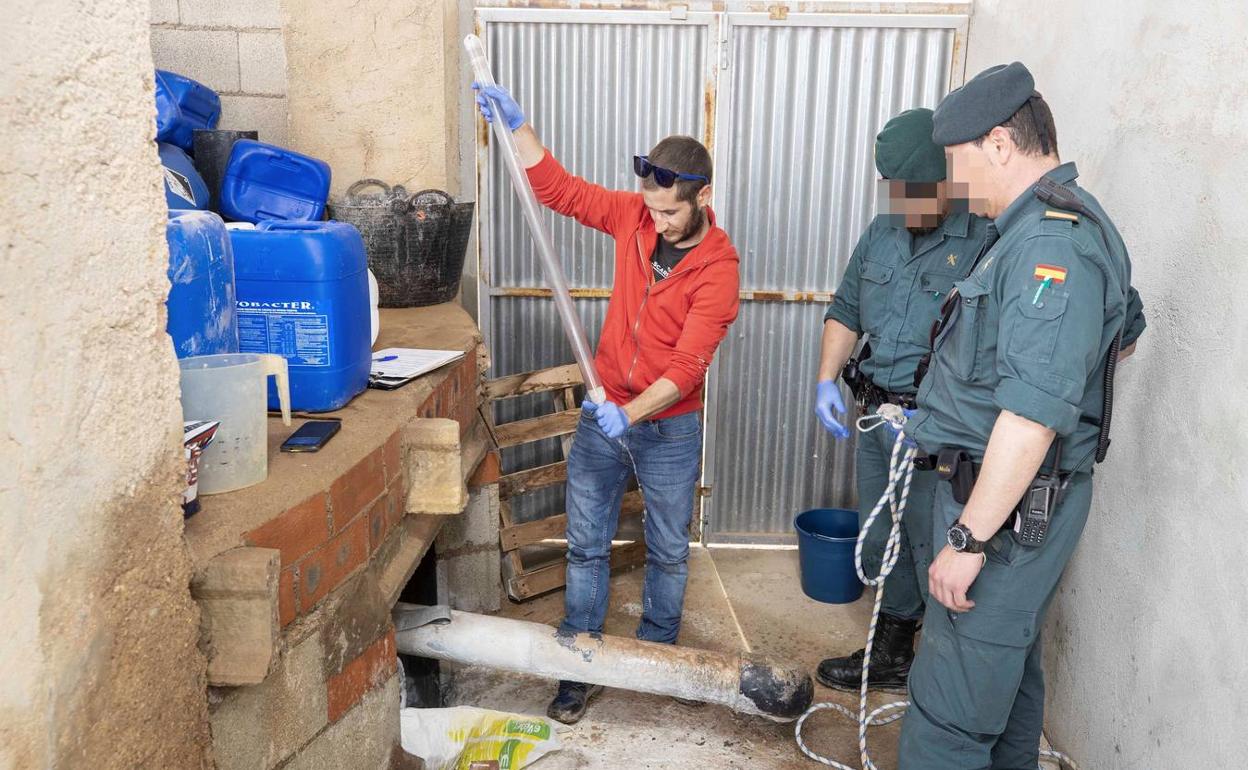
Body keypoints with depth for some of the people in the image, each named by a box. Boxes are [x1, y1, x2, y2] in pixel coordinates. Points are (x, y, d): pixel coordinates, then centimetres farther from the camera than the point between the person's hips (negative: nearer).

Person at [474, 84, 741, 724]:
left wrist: (632, 413, -35)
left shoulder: (718, 268, -18)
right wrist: (516, 125, -6)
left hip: (669, 428, -3)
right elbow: (559, 189, 4)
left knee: (667, 552, 14)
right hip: (602, 415, 4)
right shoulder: (634, 216, -5)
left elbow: (687, 366, -24)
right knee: (585, 546, 9)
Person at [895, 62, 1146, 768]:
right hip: (1017, 495, 11)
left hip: (1010, 504, -11)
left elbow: (1033, 415, -29)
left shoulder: (1051, 244, -22)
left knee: (949, 710, -4)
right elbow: (1126, 330, 29)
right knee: (1010, 669, 24)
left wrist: (970, 539, -26)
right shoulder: (1061, 226, 13)